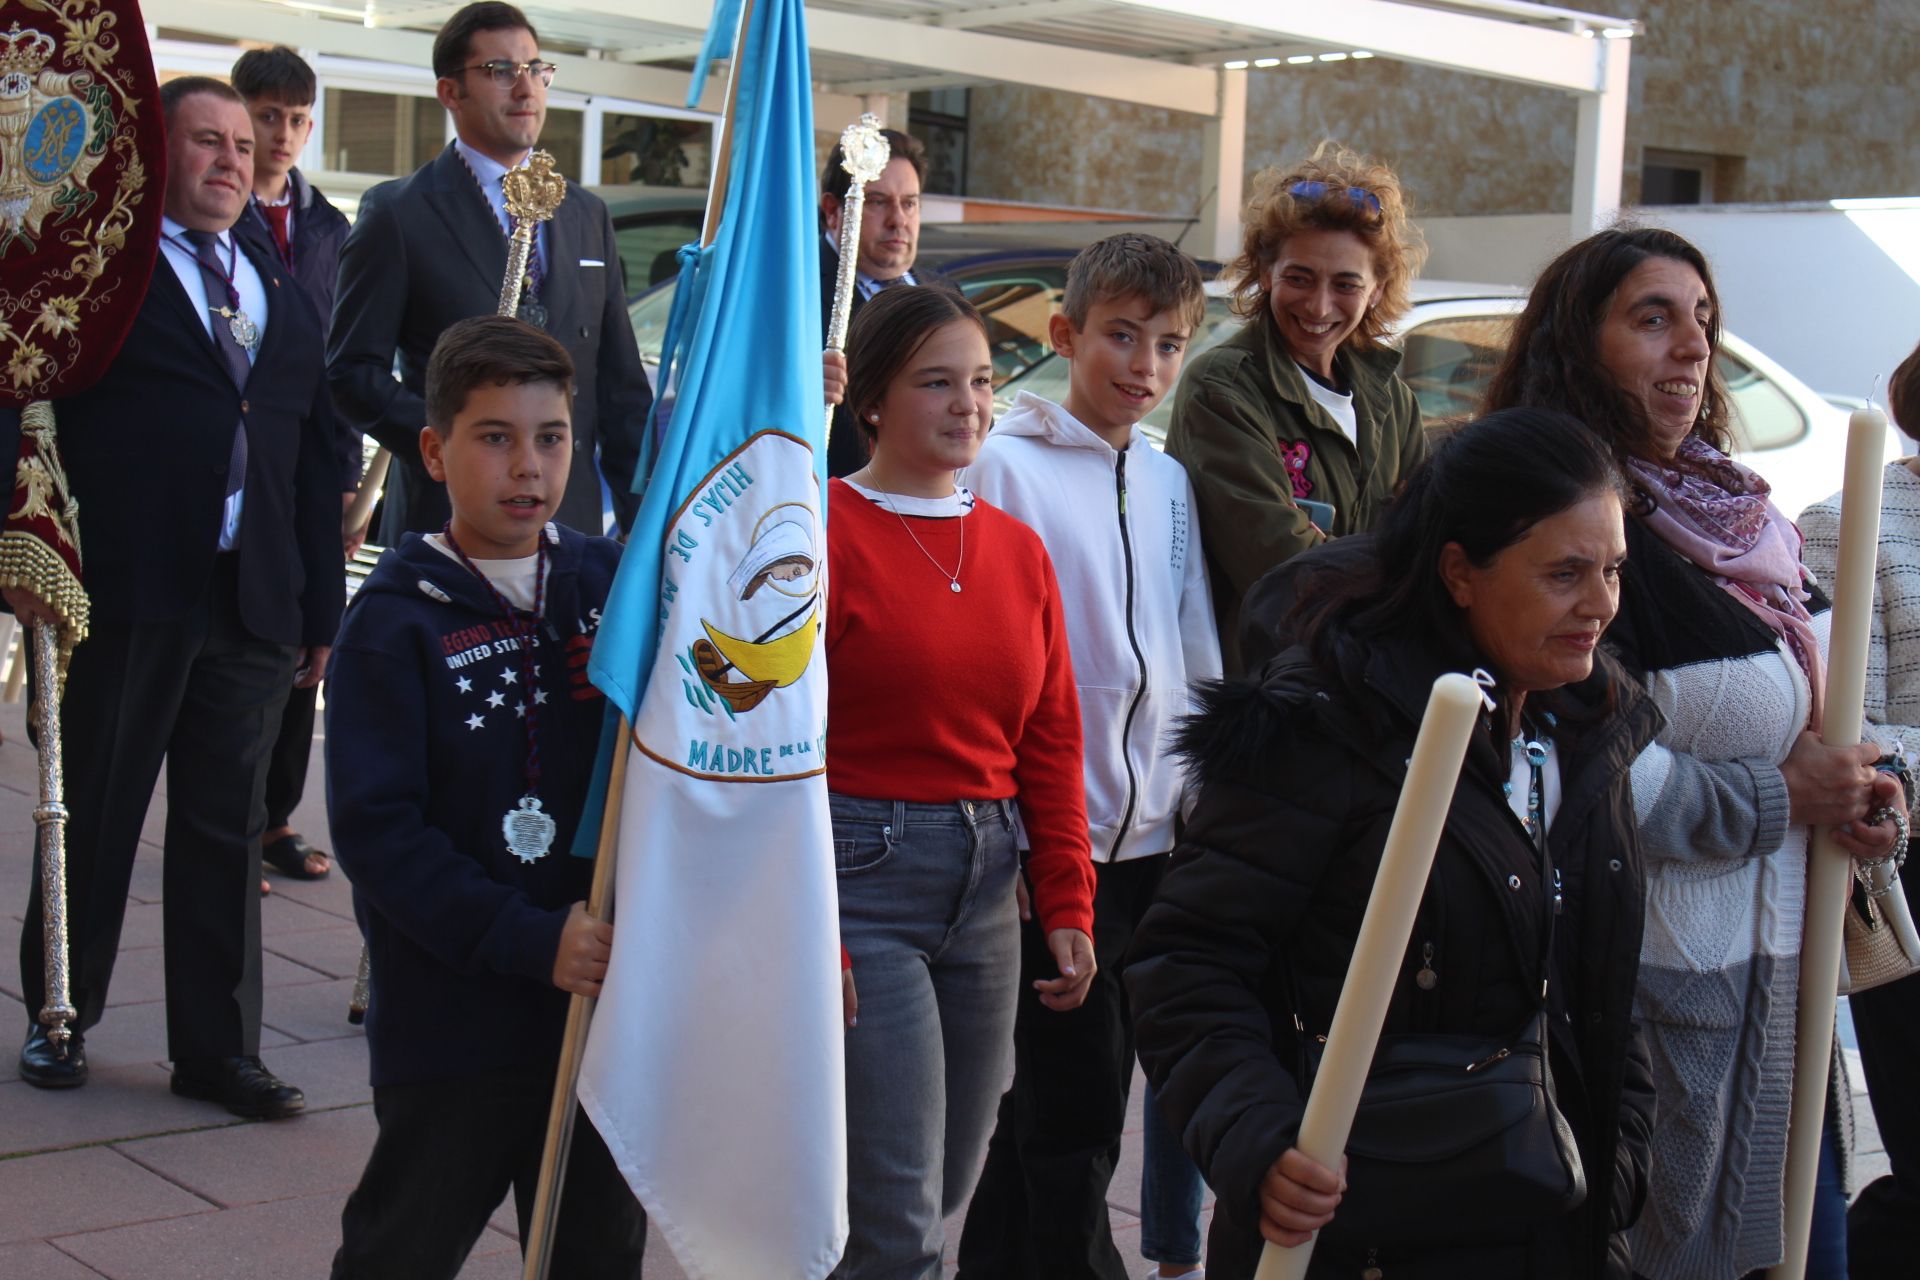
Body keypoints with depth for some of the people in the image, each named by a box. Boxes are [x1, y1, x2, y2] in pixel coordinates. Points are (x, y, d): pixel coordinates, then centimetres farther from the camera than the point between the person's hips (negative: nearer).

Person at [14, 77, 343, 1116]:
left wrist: (321, 606, 12)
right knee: (95, 822, 8)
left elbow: (315, 461, 16)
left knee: (226, 833, 9)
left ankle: (216, 1046, 18)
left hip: (251, 606, 4)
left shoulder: (286, 299, 16)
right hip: (125, 599, -4)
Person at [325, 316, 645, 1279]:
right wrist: (532, 941, -21)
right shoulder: (395, 621, -8)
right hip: (452, 1022, -4)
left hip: (607, 998, 4)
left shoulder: (615, 583, 4)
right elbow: (375, 830, -14)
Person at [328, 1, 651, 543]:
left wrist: (644, 522, 9)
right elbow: (352, 371, -3)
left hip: (573, 519, 4)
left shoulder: (588, 214, 15)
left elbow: (620, 383, 15)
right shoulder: (397, 213, 0)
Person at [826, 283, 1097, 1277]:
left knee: (945, 1190, 13)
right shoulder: (823, 532, -8)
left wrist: (1067, 905, 8)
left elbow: (1051, 742, 14)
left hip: (984, 887, 7)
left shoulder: (1016, 548, 12)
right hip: (860, 874, -7)